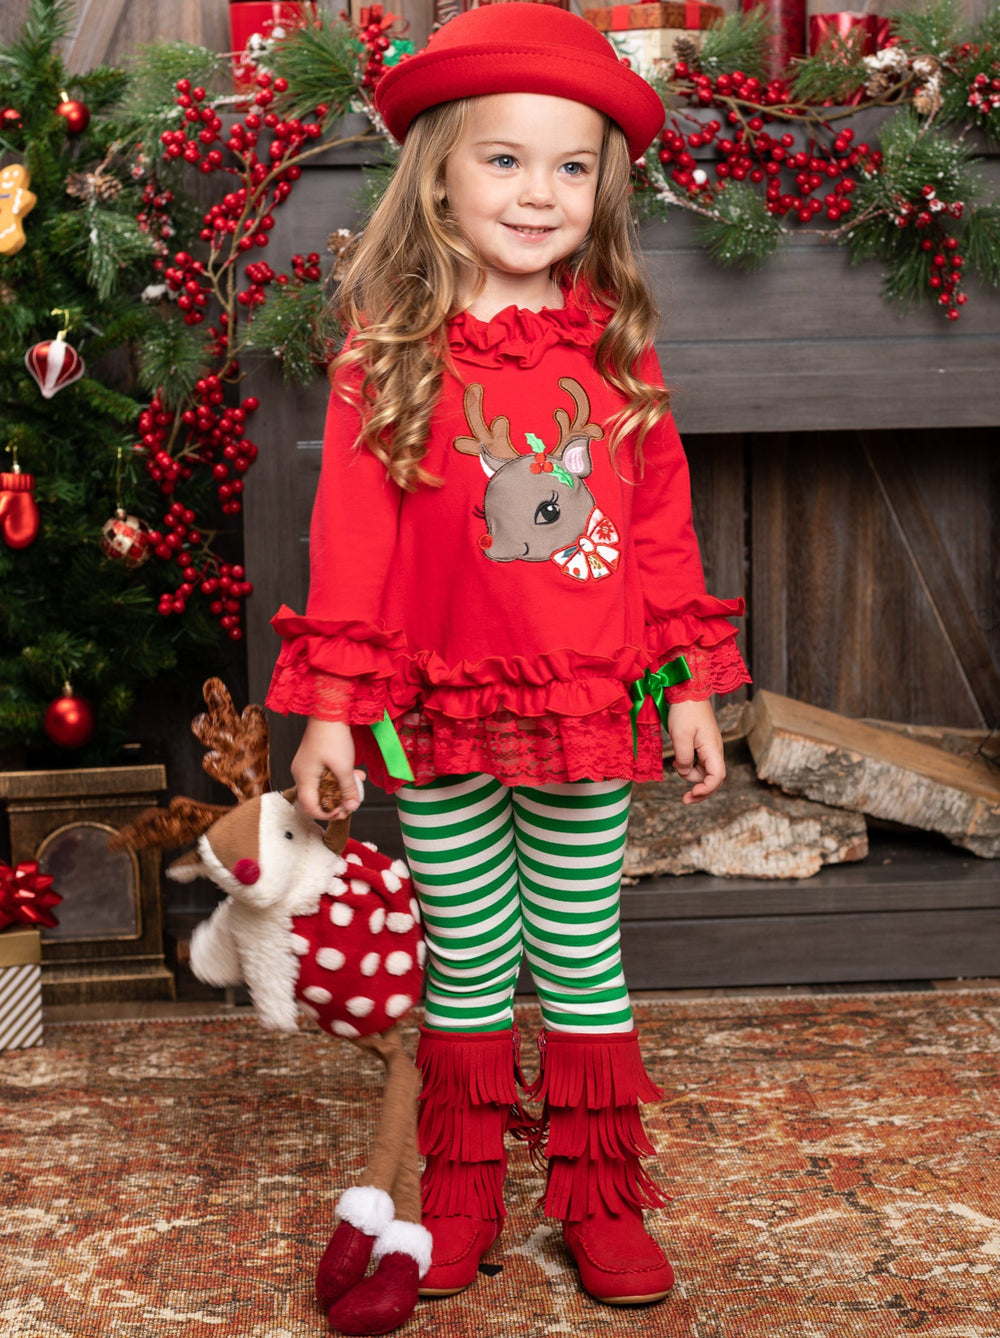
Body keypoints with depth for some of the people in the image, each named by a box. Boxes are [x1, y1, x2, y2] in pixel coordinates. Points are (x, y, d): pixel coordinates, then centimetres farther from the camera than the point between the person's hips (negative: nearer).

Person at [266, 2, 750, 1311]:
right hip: (441, 717, -1)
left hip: (587, 715, 2)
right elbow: (352, 537, -5)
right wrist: (331, 704, -7)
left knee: (583, 965, 12)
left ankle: (601, 1198, 26)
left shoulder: (617, 350, 2)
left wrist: (691, 685, 5)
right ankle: (461, 1197, 28)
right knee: (468, 969, 12)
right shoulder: (388, 358, -5)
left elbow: (661, 525, 5)